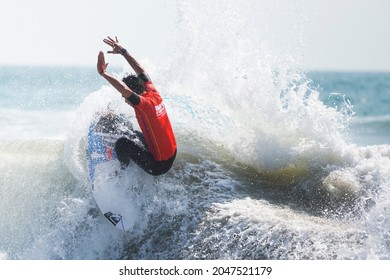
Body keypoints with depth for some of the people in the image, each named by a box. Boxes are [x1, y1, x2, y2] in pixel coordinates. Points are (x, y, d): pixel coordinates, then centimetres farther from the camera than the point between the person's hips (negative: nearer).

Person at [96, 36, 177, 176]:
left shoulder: (144, 104, -25)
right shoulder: (154, 94, -2)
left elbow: (124, 89, -41)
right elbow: (141, 71, 9)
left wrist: (103, 73, -34)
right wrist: (123, 51, 13)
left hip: (158, 166, -9)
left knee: (122, 143, -9)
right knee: (136, 134, 30)